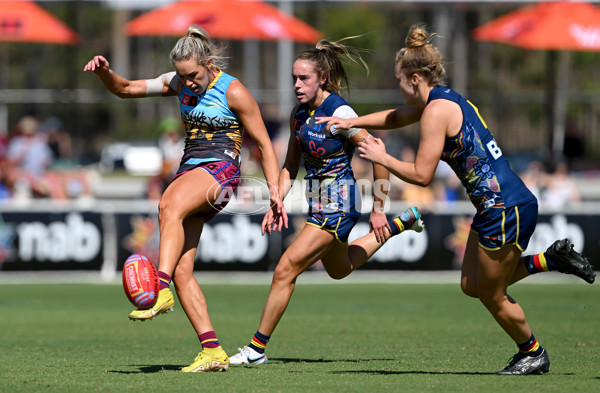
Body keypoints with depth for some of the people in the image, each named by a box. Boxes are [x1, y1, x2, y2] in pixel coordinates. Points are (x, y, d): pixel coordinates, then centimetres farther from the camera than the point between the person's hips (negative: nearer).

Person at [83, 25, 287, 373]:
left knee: (169, 206, -39)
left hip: (220, 170, -7)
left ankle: (161, 290, -52)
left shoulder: (234, 92, -5)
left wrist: (275, 192, -10)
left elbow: (264, 144, -2)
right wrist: (104, 72, -6)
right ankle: (213, 352, -8)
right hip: (189, 172, 7)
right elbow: (125, 89, 15)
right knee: (182, 270, -7)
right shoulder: (179, 83, 12)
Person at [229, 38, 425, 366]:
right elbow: (291, 165, 12)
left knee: (286, 270, -14)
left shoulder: (339, 114, -21)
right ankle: (401, 224, 45)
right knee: (339, 270, 31)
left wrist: (378, 210, -15)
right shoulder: (299, 112, 2)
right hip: (319, 203, 9)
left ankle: (257, 348, -5)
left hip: (337, 205, -9)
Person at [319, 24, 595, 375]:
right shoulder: (444, 99, 13)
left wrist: (382, 158, -5)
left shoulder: (437, 110, -16)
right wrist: (349, 122, 29)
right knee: (472, 286, 16)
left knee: (492, 296, 6)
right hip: (496, 207, 9)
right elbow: (395, 117, 32)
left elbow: (421, 175, -17)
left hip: (507, 210, -9)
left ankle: (533, 353, 24)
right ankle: (551, 259, 20)